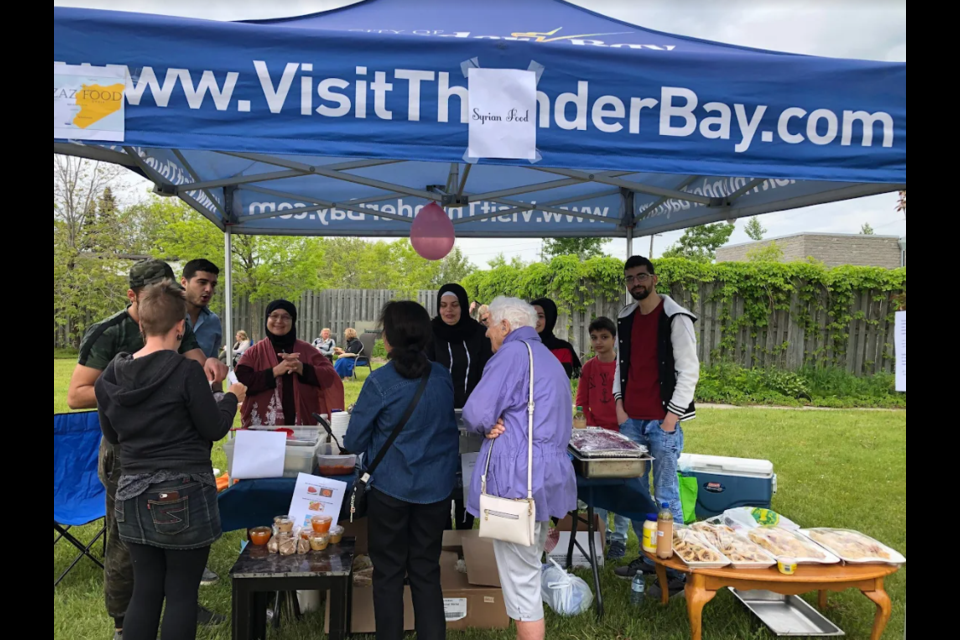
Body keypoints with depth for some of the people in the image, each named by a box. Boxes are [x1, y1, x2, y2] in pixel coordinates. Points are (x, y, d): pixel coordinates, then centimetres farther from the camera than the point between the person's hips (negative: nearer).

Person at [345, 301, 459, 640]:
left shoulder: (380, 381, -14)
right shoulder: (444, 377, -2)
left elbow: (354, 441, -5)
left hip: (391, 487, -3)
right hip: (436, 487, 4)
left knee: (389, 573, 12)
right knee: (427, 572, 14)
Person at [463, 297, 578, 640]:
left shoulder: (513, 353, -12)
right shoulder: (550, 359, 20)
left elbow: (476, 414, -18)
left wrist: (490, 426, 4)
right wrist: (500, 425, 7)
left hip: (518, 480, -10)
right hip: (545, 476, 10)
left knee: (521, 583, 0)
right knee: (529, 575, 21)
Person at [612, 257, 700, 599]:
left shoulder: (676, 318, -8)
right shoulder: (626, 319, 12)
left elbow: (689, 370, -9)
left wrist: (672, 416, -12)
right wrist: (619, 402, 8)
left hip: (663, 422, -7)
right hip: (631, 420, 7)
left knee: (667, 498, -3)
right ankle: (648, 558, 25)